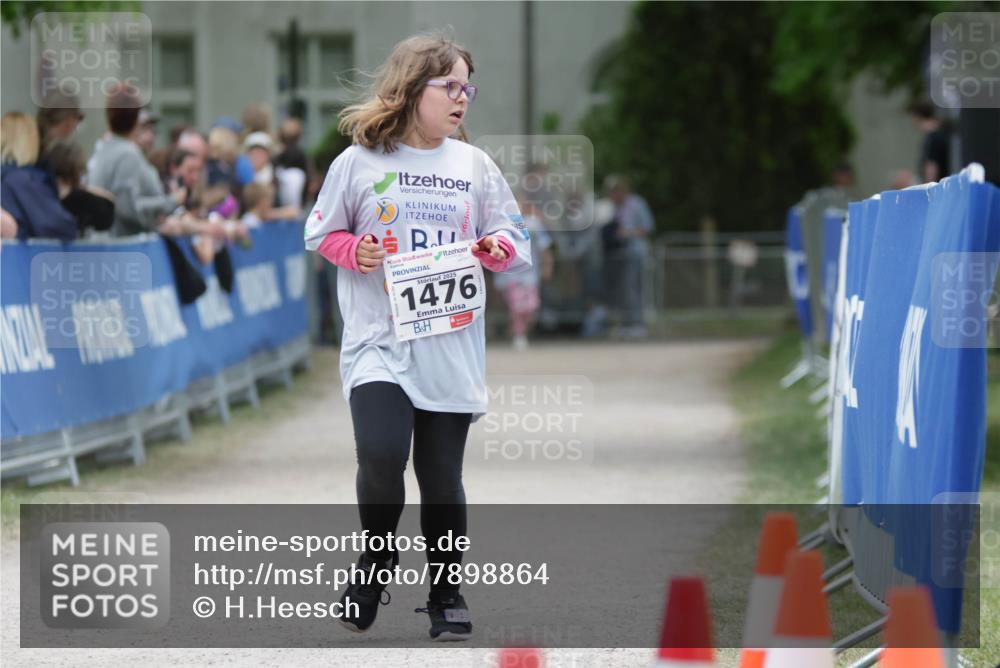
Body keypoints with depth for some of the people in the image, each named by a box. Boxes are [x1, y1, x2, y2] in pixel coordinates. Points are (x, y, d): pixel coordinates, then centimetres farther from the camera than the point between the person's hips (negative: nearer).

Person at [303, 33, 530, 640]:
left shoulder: (474, 164, 6)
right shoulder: (359, 162, -1)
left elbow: (516, 242, 12)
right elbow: (320, 233, 8)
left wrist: (498, 249, -10)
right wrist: (355, 251, -11)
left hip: (452, 346, 2)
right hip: (378, 341, -2)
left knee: (442, 475, 6)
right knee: (381, 455, -20)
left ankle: (447, 592, 22)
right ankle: (377, 557, 7)